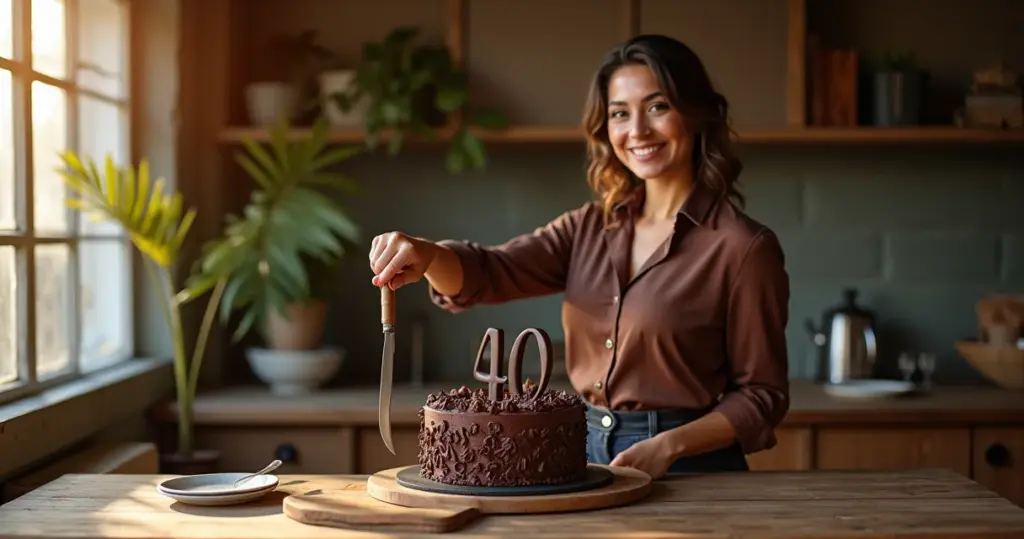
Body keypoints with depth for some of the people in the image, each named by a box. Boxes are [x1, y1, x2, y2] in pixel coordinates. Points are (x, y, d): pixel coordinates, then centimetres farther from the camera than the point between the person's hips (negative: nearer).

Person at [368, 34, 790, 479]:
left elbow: (762, 395, -5)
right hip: (584, 456, 4)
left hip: (689, 472, -3)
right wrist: (427, 255, -26)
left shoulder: (744, 247, -8)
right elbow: (488, 273, -5)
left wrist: (667, 446, -17)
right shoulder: (590, 228, 7)